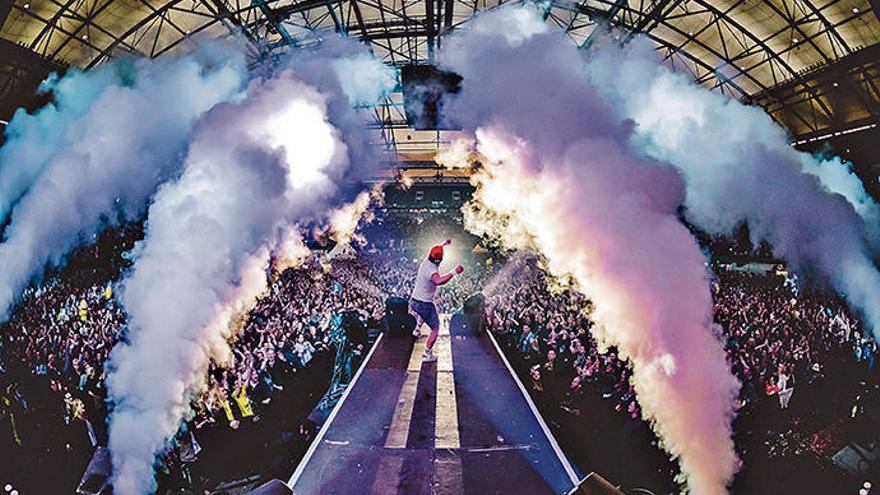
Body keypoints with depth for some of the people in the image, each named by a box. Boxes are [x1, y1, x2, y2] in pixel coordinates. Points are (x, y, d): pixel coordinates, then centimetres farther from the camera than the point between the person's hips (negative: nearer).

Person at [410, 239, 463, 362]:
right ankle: (427, 354, 10)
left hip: (413, 301, 9)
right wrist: (454, 272, -53)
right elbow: (438, 281, -53)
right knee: (435, 329, 7)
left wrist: (444, 244, 35)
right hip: (424, 304, -9)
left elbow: (434, 252, 21)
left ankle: (417, 329, 50)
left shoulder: (426, 261, -3)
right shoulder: (432, 270, -29)